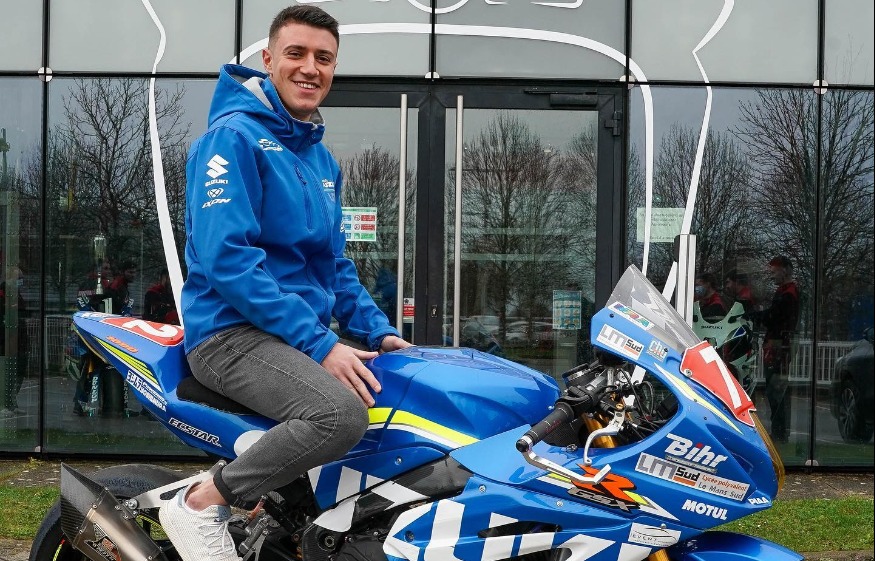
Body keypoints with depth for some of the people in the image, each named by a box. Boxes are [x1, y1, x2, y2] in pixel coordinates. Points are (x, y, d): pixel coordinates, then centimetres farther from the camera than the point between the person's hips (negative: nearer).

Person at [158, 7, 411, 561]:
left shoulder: (322, 158, 17)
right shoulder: (234, 136, -10)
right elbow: (226, 258, -20)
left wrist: (379, 330, 5)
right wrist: (318, 344, -24)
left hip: (304, 336, 9)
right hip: (234, 332, -9)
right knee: (343, 413, -32)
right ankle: (201, 504, -12)